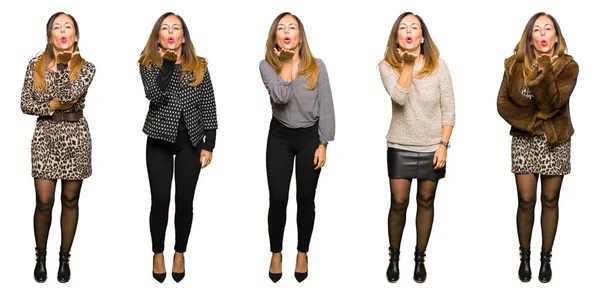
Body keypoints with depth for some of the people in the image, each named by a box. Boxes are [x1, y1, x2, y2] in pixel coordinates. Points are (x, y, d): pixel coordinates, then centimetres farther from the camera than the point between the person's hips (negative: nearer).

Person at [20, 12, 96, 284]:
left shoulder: (86, 67, -1)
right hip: (45, 135, 0)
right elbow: (25, 104, 0)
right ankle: (40, 256, 16)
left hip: (75, 136, 0)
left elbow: (69, 94, -18)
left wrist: (64, 62, -10)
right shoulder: (36, 65, 3)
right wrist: (52, 105, -13)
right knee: (44, 201, -3)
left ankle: (65, 257, 19)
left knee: (70, 200, 7)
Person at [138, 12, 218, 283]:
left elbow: (208, 106, 3)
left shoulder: (199, 66, 3)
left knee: (185, 200, 4)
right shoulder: (149, 64, 0)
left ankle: (180, 254, 21)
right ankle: (158, 254, 17)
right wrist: (167, 62, -20)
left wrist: (209, 145, -1)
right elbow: (154, 95, -18)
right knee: (160, 200, -2)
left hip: (190, 141, 1)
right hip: (159, 140, -1)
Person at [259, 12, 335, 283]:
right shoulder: (267, 65, -6)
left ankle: (302, 253, 25)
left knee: (306, 199, 8)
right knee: (277, 199, 0)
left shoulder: (317, 66, -5)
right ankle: (276, 254, 19)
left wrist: (323, 144, -7)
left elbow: (326, 107, -3)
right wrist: (287, 61, -16)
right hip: (280, 137, 0)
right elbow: (280, 96, -23)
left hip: (310, 137, 0)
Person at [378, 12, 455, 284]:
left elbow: (448, 109, -3)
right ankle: (394, 257, 17)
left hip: (431, 147, 1)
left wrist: (444, 144, -9)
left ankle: (420, 258, 22)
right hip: (400, 147, -1)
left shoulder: (438, 65, -5)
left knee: (426, 202, 9)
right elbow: (399, 97, -24)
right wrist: (407, 63, -20)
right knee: (398, 202, -1)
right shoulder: (387, 66, -6)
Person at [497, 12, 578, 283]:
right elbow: (503, 103, -2)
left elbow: (553, 104, -20)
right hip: (525, 140, 1)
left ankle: (546, 258, 19)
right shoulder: (515, 65, -1)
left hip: (555, 141, -1)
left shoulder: (567, 66, -8)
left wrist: (544, 73, -31)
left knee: (549, 200, 7)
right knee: (526, 201, 1)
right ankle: (524, 256, 17)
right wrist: (529, 121, -14)